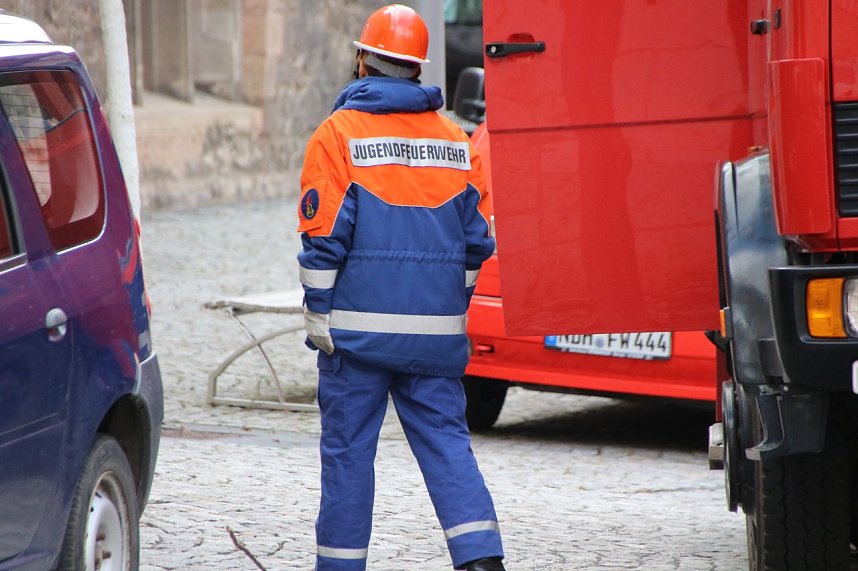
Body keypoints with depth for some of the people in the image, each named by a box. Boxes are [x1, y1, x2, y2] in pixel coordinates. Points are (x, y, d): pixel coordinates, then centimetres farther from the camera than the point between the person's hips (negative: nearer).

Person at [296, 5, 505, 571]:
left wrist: (318, 322, -2)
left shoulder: (339, 134, -5)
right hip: (437, 332, 4)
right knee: (447, 444, 5)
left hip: (359, 328, -4)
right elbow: (476, 241, 11)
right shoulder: (457, 141, 9)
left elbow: (324, 241, -9)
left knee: (348, 450, 4)